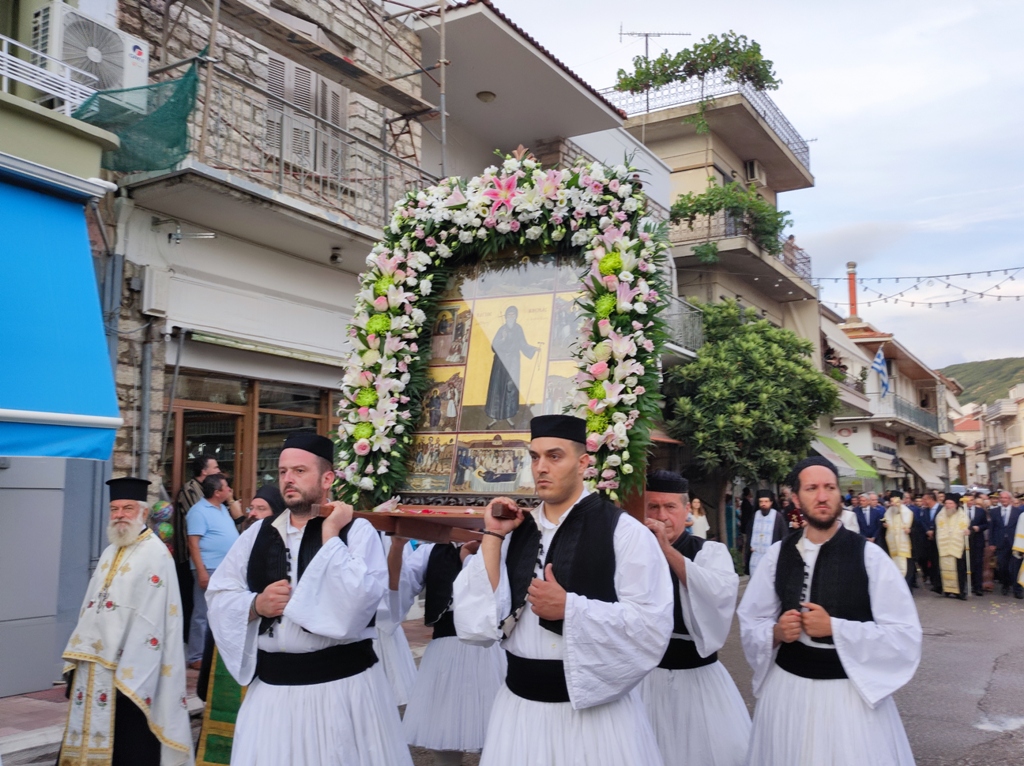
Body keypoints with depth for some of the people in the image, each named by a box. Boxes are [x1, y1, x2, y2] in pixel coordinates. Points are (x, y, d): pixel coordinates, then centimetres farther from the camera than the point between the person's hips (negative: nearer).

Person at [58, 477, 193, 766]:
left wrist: (128, 678, -20)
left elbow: (151, 621, -19)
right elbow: (91, 609, 16)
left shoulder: (155, 555, -14)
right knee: (93, 740, 14)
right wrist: (76, 661, 12)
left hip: (127, 673, -8)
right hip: (93, 669, 8)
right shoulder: (110, 552, 13)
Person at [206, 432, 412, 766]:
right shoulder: (258, 533, 8)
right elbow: (218, 597, 8)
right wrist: (255, 605, -10)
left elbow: (359, 600, -20)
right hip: (271, 686, 4)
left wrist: (330, 535, -17)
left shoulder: (357, 530, -6)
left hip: (343, 682, -4)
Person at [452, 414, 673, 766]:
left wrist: (569, 607, -21)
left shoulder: (624, 532, -10)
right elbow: (477, 626, -4)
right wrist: (492, 537, -9)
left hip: (594, 707, -4)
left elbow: (652, 627, -16)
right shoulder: (515, 531, 3)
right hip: (520, 706, 4)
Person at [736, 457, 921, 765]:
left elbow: (905, 634, -12)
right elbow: (750, 622, 7)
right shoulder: (778, 554, -1)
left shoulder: (869, 555, -10)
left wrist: (834, 627, -20)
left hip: (851, 691, -2)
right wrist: (776, 632, -15)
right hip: (787, 687, 3)